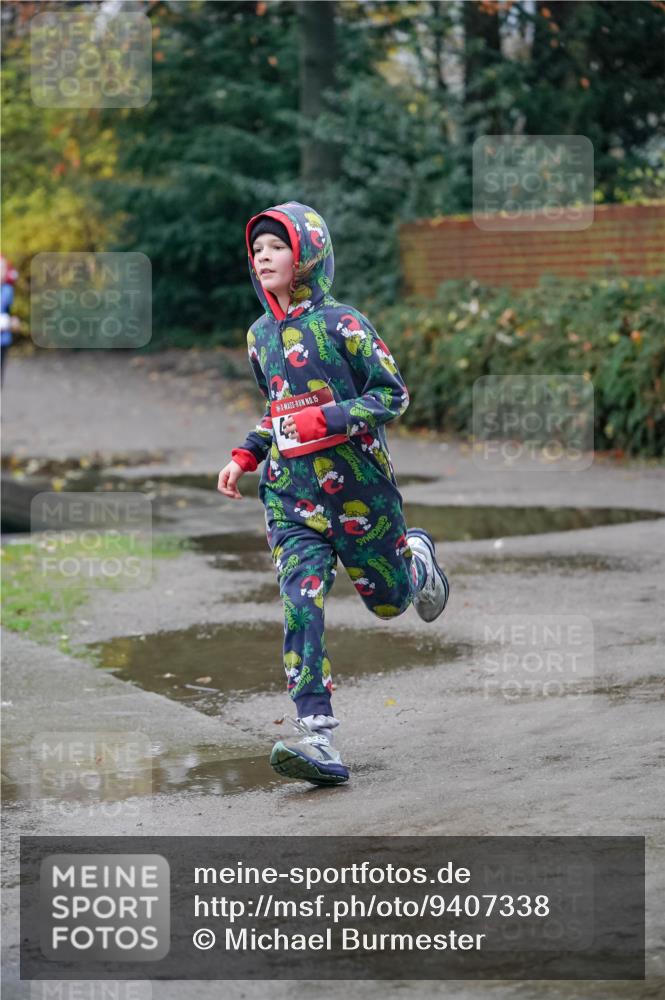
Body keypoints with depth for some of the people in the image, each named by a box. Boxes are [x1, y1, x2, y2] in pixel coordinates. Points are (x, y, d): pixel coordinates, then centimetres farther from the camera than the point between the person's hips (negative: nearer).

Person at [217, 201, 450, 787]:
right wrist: (246, 456, 11)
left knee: (389, 599, 11)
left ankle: (418, 554, 48)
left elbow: (394, 394, -9)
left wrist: (327, 419, -20)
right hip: (291, 491, 4)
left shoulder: (340, 323, -9)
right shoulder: (260, 335, 10)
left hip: (357, 482, -4)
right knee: (301, 605, -13)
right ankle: (318, 738, -18)